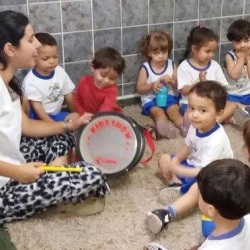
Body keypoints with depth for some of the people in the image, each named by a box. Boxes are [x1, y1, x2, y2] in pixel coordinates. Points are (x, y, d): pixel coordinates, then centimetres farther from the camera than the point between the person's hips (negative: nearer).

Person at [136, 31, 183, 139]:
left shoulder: (171, 65, 2)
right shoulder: (145, 68, -6)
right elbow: (139, 88, -3)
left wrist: (171, 81, -15)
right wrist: (152, 86, -21)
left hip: (169, 96, 2)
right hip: (151, 99, -2)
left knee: (174, 111, -27)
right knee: (158, 112, -31)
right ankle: (165, 128, -52)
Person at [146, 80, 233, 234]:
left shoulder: (216, 141, -34)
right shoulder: (196, 126, -10)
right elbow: (188, 147, 7)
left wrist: (177, 169, -27)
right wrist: (174, 162, -11)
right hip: (193, 165, 9)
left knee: (197, 189, -40)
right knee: (165, 159, 6)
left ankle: (167, 214, -52)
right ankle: (177, 184, -13)